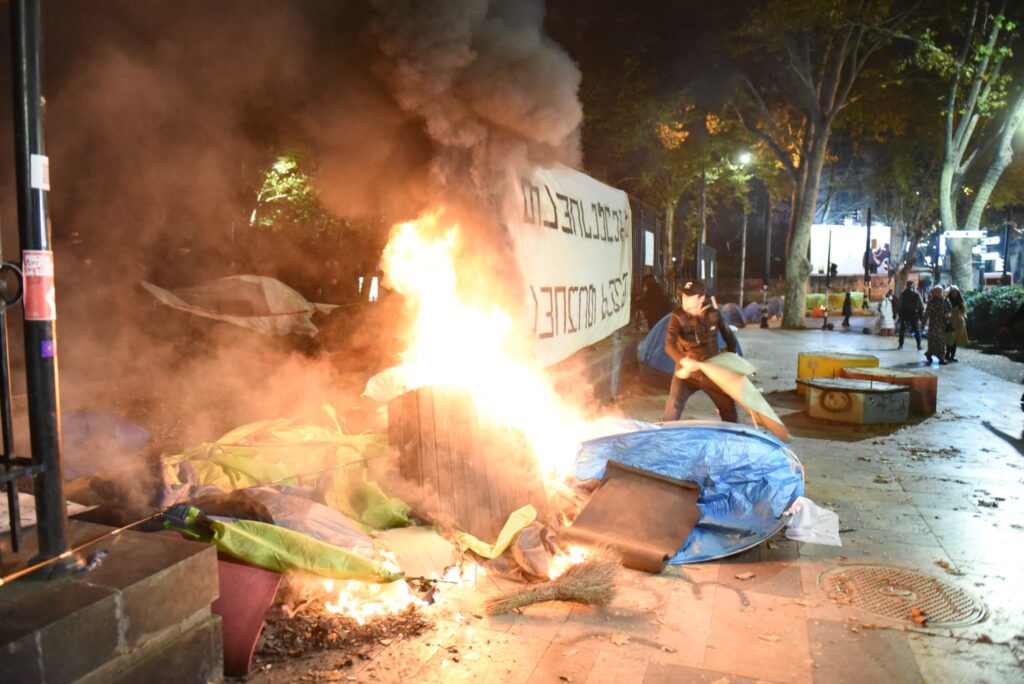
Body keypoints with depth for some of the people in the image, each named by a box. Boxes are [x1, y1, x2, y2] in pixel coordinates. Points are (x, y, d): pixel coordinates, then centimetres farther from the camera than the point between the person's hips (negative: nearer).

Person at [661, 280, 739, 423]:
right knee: (673, 406, -15)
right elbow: (669, 344, -31)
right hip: (687, 371, -2)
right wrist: (682, 359, -48)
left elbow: (728, 334, 9)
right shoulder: (678, 316, -18)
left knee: (728, 405, 12)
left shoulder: (713, 314, -9)